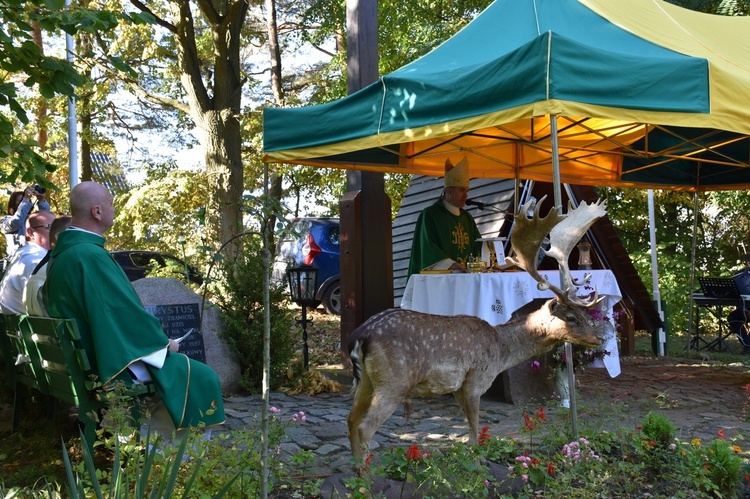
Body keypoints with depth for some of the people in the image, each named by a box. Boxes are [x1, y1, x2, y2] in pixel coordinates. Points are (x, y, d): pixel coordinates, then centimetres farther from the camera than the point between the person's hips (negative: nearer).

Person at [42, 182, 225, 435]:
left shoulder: (63, 251, 6)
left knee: (180, 365, 23)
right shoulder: (90, 255, -26)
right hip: (106, 364, -10)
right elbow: (126, 312, -23)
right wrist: (164, 341, -7)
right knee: (201, 376, -2)